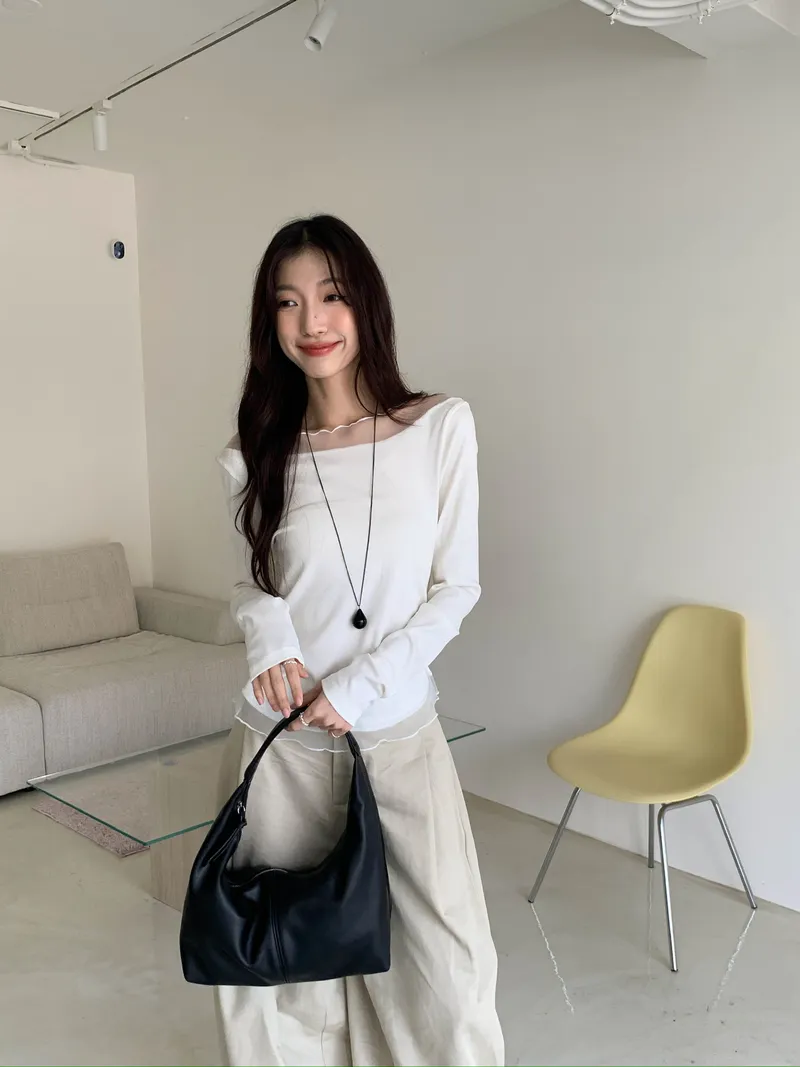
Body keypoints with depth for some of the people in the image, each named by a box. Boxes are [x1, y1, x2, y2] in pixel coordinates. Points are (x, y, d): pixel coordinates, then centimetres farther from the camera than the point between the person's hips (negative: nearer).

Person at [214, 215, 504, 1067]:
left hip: (401, 736, -1)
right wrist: (269, 638, -12)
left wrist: (360, 686, -13)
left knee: (449, 957, 3)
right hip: (279, 742, 2)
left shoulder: (442, 427, -8)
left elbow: (456, 588, -4)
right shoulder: (254, 454, -3)